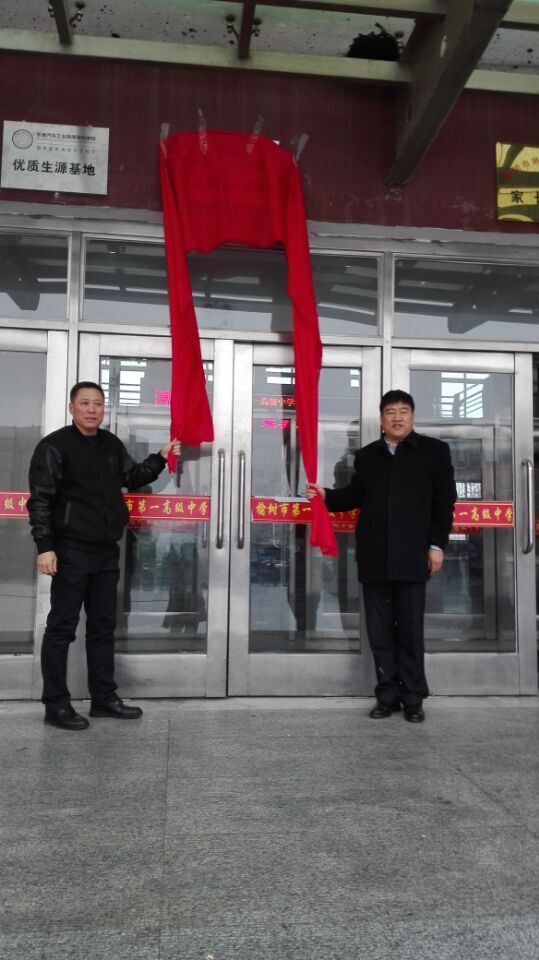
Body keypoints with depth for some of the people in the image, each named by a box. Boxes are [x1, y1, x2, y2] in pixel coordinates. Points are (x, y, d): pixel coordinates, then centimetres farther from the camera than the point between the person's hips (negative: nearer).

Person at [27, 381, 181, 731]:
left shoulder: (112, 444, 12)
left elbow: (133, 478, 26)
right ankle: (56, 705, 9)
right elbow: (40, 500, -12)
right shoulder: (54, 446, -8)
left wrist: (160, 458, 12)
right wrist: (45, 547, -19)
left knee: (103, 626, 12)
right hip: (71, 552, -7)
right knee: (62, 627, 0)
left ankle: (104, 698, 22)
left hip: (107, 551, 7)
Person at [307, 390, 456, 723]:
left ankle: (413, 697, 14)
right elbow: (355, 495, 16)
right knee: (380, 630, 7)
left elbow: (445, 500, 1)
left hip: (412, 555, -3)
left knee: (410, 628, 2)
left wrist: (437, 544, -6)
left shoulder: (434, 450, 5)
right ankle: (388, 695, 17)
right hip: (374, 557, 3)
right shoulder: (367, 455, 16)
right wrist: (327, 495, -2)